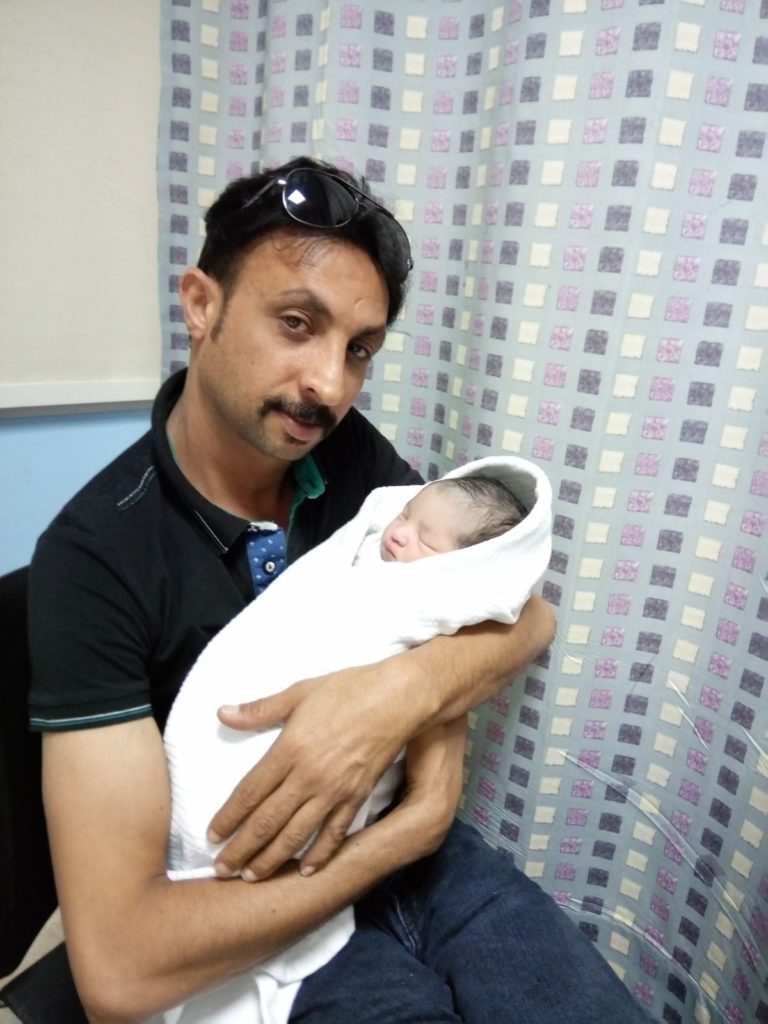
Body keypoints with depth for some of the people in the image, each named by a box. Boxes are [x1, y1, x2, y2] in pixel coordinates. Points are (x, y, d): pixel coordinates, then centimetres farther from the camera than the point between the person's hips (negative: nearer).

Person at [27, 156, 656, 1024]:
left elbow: (527, 616, -4)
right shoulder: (95, 555, -21)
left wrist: (402, 693, -25)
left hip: (417, 849, 4)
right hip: (256, 920, -3)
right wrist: (415, 825, -20)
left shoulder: (349, 453, -7)